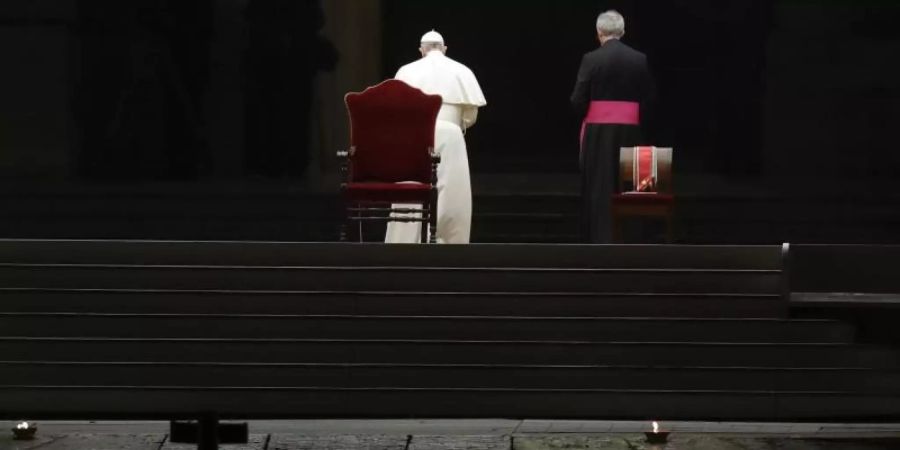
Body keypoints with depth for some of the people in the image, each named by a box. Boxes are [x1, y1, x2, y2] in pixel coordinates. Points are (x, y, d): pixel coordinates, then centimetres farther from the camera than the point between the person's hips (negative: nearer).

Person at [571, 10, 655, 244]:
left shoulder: (591, 59, -9)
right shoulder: (639, 59, 0)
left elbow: (578, 100, -8)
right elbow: (648, 98, 3)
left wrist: (585, 116, 12)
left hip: (598, 130, -3)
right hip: (629, 130, 3)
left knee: (599, 185, 2)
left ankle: (601, 239, -1)